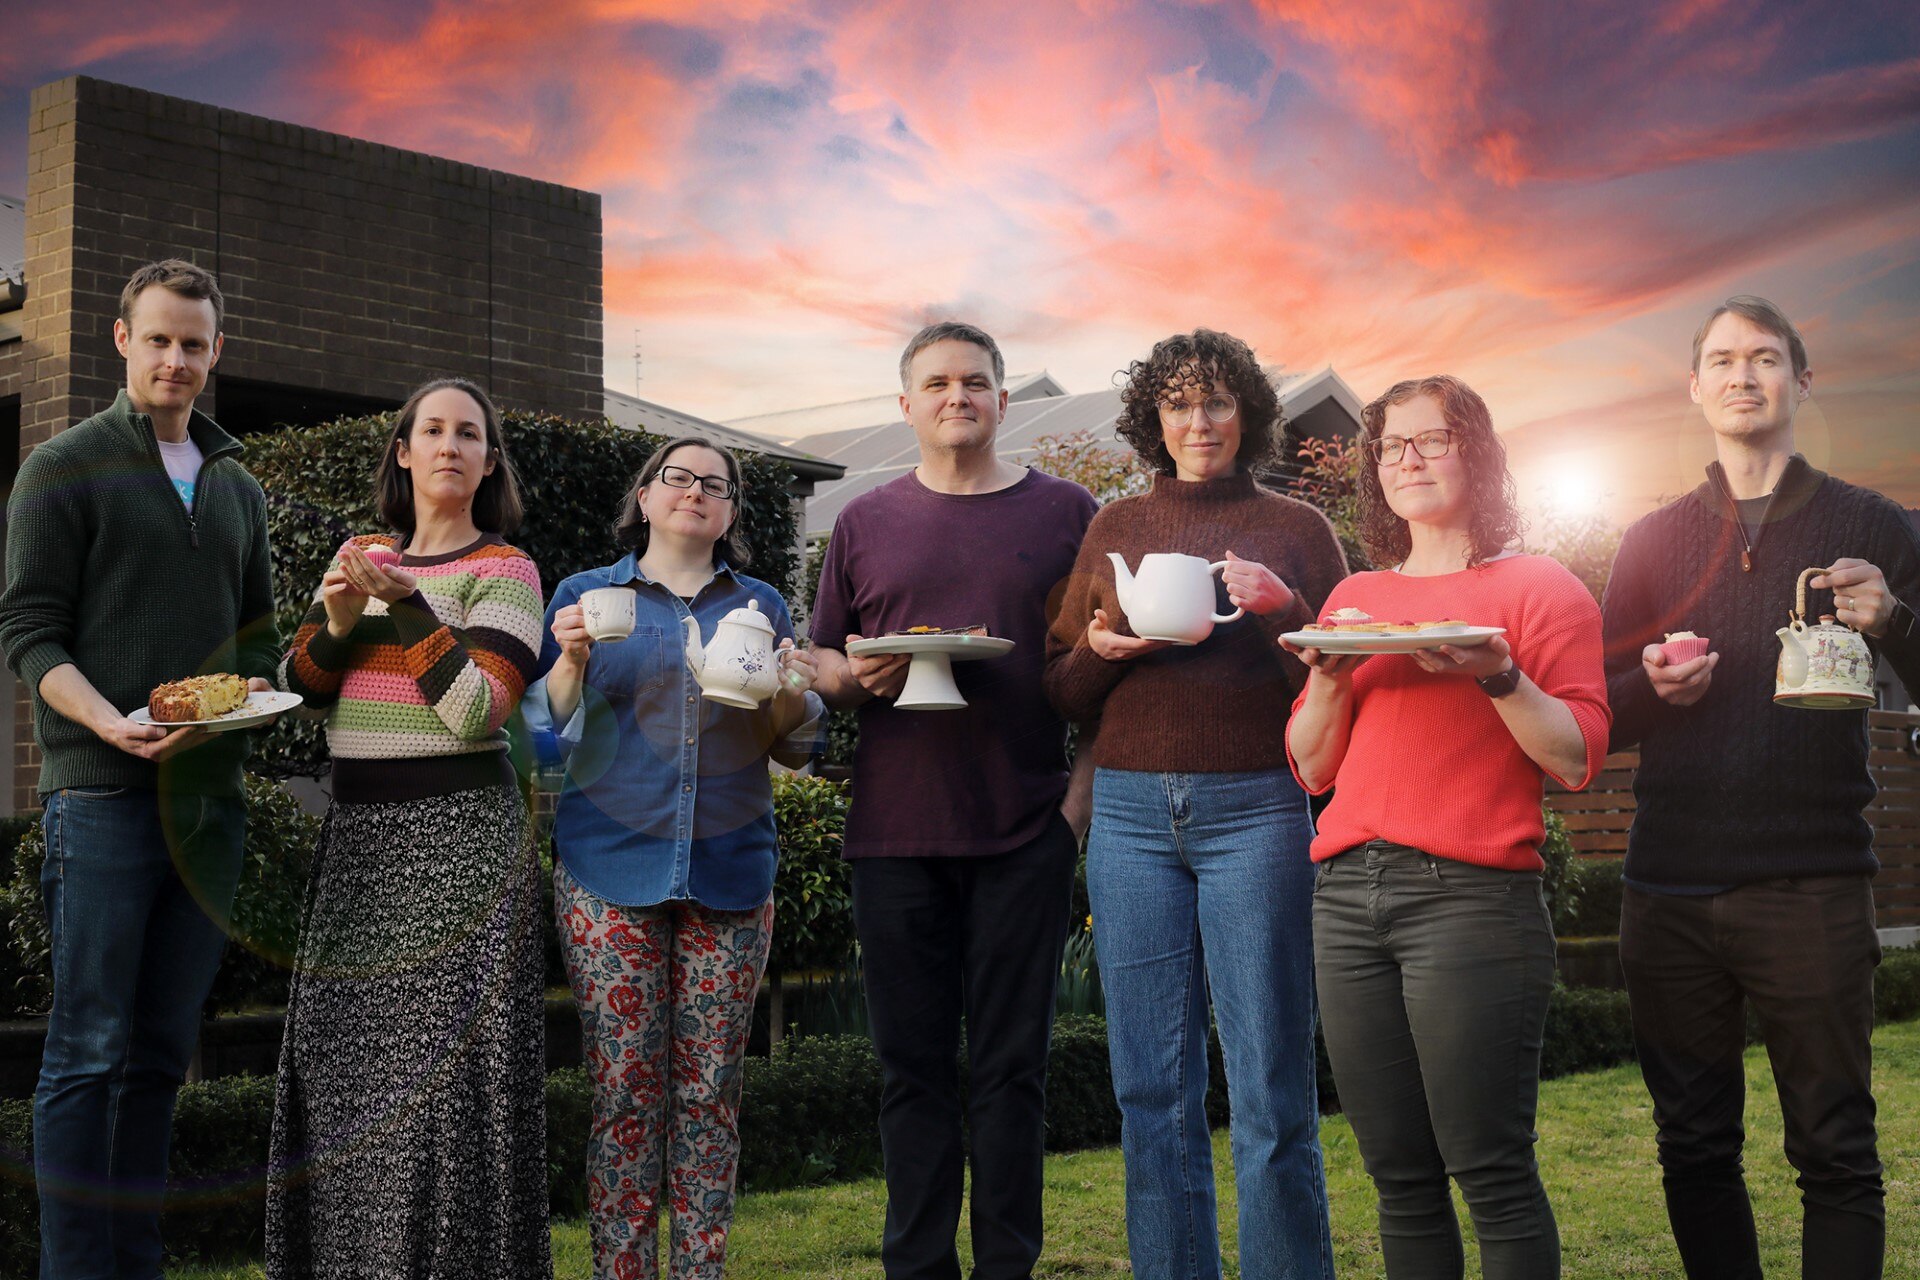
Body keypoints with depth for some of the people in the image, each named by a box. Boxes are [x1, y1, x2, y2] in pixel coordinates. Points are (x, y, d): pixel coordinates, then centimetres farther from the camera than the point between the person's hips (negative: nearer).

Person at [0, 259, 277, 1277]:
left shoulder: (238, 487, 18)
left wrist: (255, 687, -2)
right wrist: (112, 723, -21)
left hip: (210, 796, 5)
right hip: (102, 795, -5)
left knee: (163, 1052, 9)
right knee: (89, 1051, -4)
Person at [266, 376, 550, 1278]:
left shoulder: (503, 570, -2)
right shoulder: (365, 553, 15)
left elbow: (479, 710, -14)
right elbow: (297, 689, 11)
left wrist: (405, 602, -17)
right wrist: (337, 621, -8)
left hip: (456, 832, -6)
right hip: (356, 832, 6)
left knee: (441, 1051, -6)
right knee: (345, 1050, 7)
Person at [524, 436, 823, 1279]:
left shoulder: (761, 605, 15)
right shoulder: (585, 594, 10)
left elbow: (791, 746, 14)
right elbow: (549, 728, 8)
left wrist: (794, 695, -7)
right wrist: (572, 660, -10)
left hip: (729, 869, 2)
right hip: (612, 869, -1)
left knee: (709, 1090, 1)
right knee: (624, 1086, -4)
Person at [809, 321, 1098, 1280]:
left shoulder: (1065, 512, 7)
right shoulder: (865, 523, 11)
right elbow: (820, 667, 13)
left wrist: (1085, 797, -3)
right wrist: (857, 676, -9)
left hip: (1025, 831, -1)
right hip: (895, 831, 2)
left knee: (1010, 1065, 4)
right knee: (913, 1065, 6)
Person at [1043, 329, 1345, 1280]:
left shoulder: (1296, 529, 9)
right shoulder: (1113, 530, 15)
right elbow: (1062, 693, 16)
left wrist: (1281, 607, -12)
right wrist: (1102, 650, -5)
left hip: (1255, 809, -2)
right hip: (1132, 810, 2)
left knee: (1270, 1092, -2)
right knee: (1152, 1090, 5)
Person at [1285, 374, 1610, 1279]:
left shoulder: (1536, 587, 6)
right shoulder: (1353, 597, 19)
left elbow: (1577, 760, -2)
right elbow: (1310, 769, 17)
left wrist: (1497, 673, -16)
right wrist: (1332, 677, 0)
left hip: (1470, 893, -5)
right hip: (1347, 895, 5)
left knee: (1490, 1171, -6)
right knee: (1399, 1175, 8)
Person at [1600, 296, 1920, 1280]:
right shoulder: (1655, 541, 13)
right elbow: (1601, 719, 13)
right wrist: (1654, 687, -8)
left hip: (1811, 891, -2)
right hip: (1670, 892, 3)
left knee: (1835, 1155, 0)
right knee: (1694, 1151, 9)